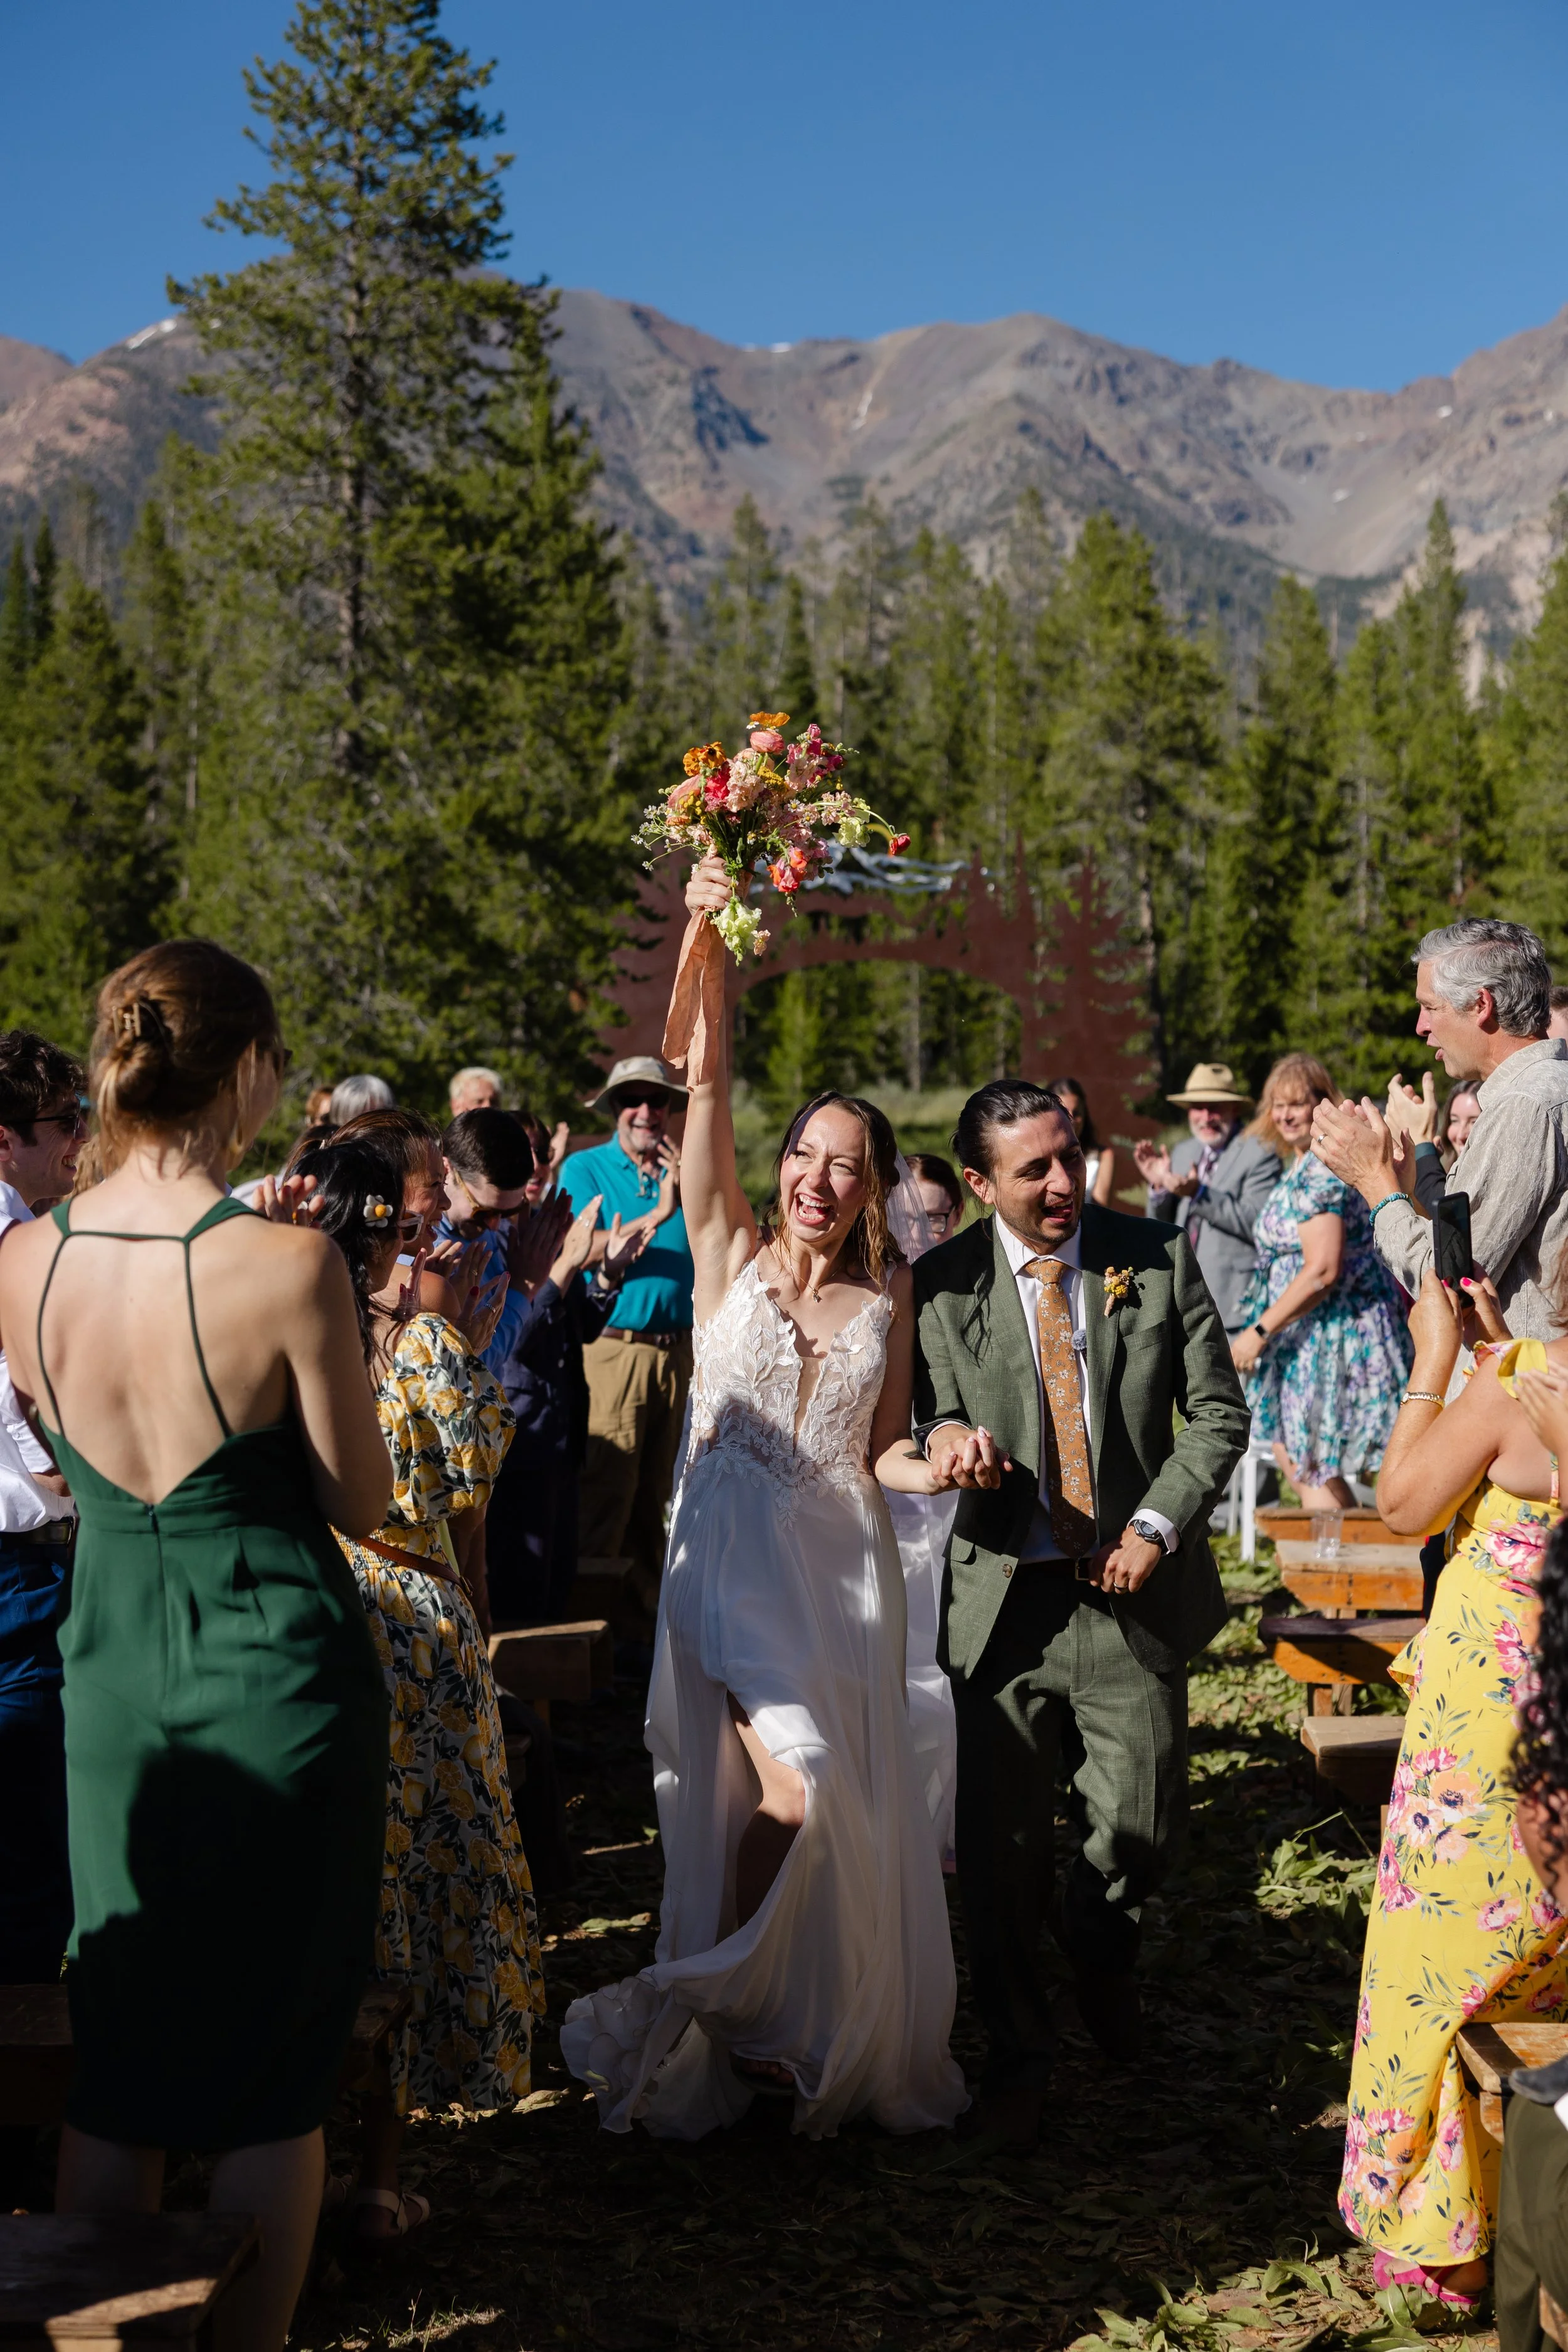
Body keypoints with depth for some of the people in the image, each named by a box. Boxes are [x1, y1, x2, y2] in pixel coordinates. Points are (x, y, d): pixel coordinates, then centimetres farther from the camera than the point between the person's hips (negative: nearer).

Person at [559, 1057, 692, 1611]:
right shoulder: (585, 1168, 1)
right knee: (606, 1486, -5)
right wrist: (658, 1215, -17)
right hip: (614, 1344, -4)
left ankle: (646, 1596, 23)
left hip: (677, 1348, 4)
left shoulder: (682, 1171, 12)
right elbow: (580, 1251, -13)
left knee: (658, 1486, 12)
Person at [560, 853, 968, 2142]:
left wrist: (936, 1467, -10)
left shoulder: (888, 1294, 8)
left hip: (847, 1563, 3)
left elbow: (882, 1454, 12)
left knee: (855, 1815, 7)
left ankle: (844, 2037, 28)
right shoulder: (732, 1252, 0)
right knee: (784, 1795, -17)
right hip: (736, 1553, -3)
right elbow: (705, 1088, -11)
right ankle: (724, 2008, 9)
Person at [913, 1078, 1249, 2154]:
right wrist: (947, 1441, -25)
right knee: (1002, 1848, 4)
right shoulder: (941, 1287, -3)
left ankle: (1102, 1948, 41)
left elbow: (1218, 1412, 3)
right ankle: (1019, 2054, 27)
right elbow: (927, 1426, -1)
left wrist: (1158, 1525, -9)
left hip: (1133, 1591, 1)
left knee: (1144, 1829, 4)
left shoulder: (1158, 1256, -1)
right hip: (1001, 1597, 0)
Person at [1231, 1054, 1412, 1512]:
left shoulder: (1318, 1173, -19)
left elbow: (1322, 1271, -25)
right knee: (1291, 1454, 17)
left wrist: (1259, 1331, -20)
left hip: (1329, 1332, -11)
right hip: (1309, 1334, 11)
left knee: (1315, 1472, -4)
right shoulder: (1302, 1166, 14)